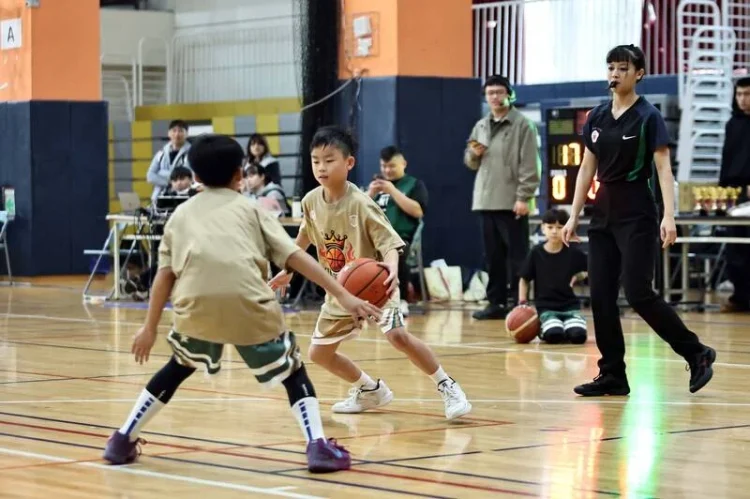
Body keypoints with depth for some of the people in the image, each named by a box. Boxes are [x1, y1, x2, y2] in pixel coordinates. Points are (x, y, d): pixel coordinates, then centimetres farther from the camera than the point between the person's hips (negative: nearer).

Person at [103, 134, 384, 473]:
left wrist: (150, 328, 22)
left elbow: (166, 273, 18)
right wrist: (342, 295, 11)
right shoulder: (250, 209, 24)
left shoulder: (182, 213, 28)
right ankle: (319, 447, -2)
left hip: (197, 303, 2)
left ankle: (123, 441, 31)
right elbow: (294, 257, 14)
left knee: (178, 368, 29)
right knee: (292, 371, 16)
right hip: (248, 303, -2)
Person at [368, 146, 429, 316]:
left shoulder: (415, 184, 9)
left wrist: (393, 191, -10)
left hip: (401, 237, -4)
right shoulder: (377, 183, 23)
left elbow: (417, 211, -7)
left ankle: (401, 300, -22)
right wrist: (370, 193, -2)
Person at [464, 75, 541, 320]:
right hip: (486, 201, 7)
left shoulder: (522, 125, -5)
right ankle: (496, 303, 16)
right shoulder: (480, 126, 16)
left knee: (517, 256, -4)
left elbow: (529, 166, -10)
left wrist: (524, 197, -17)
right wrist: (473, 154, -1)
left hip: (512, 203, -7)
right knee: (493, 257, 11)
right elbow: (471, 163, 23)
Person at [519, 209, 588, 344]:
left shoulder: (573, 253, -3)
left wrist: (579, 275, -8)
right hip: (546, 306, -1)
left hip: (570, 305, 1)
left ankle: (566, 327, 8)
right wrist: (522, 302, -6)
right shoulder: (536, 253, -4)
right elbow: (524, 280, 6)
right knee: (553, 335, -29)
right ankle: (543, 330, 6)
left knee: (578, 335, -26)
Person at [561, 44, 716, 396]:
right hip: (603, 214, 7)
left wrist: (669, 216, -23)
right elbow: (587, 169, 14)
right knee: (600, 295, 1)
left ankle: (696, 354, 3)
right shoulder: (597, 117, 10)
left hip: (637, 215, -7)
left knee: (638, 294, -11)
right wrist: (574, 216, 11)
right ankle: (613, 375, 7)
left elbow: (663, 169, -13)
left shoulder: (648, 117, -8)